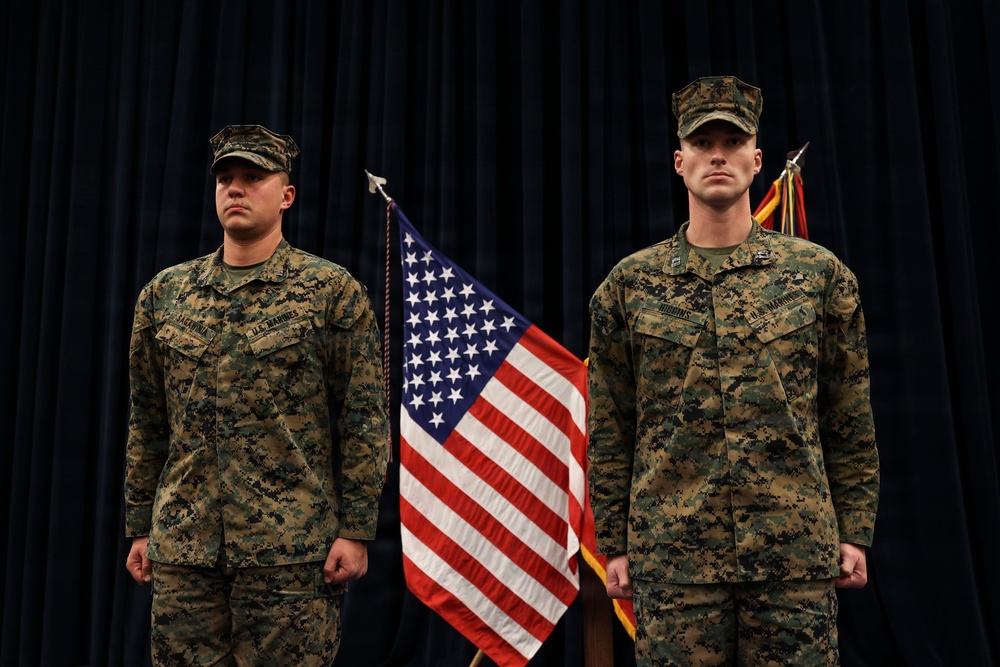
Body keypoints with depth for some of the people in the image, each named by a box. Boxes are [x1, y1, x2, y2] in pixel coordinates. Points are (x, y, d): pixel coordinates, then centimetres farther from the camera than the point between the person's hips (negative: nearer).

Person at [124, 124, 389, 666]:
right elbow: (147, 423, 14)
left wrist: (355, 529, -8)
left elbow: (364, 418, -3)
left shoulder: (331, 290, 0)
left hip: (290, 548, -3)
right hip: (182, 546, 4)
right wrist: (139, 526, 12)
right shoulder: (164, 294, 11)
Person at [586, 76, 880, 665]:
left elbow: (851, 420, 8)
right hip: (672, 553, 0)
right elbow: (610, 431, 6)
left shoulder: (819, 273, 5)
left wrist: (855, 531, 5)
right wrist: (615, 543, 4)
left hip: (797, 550, 0)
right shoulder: (631, 284, 5)